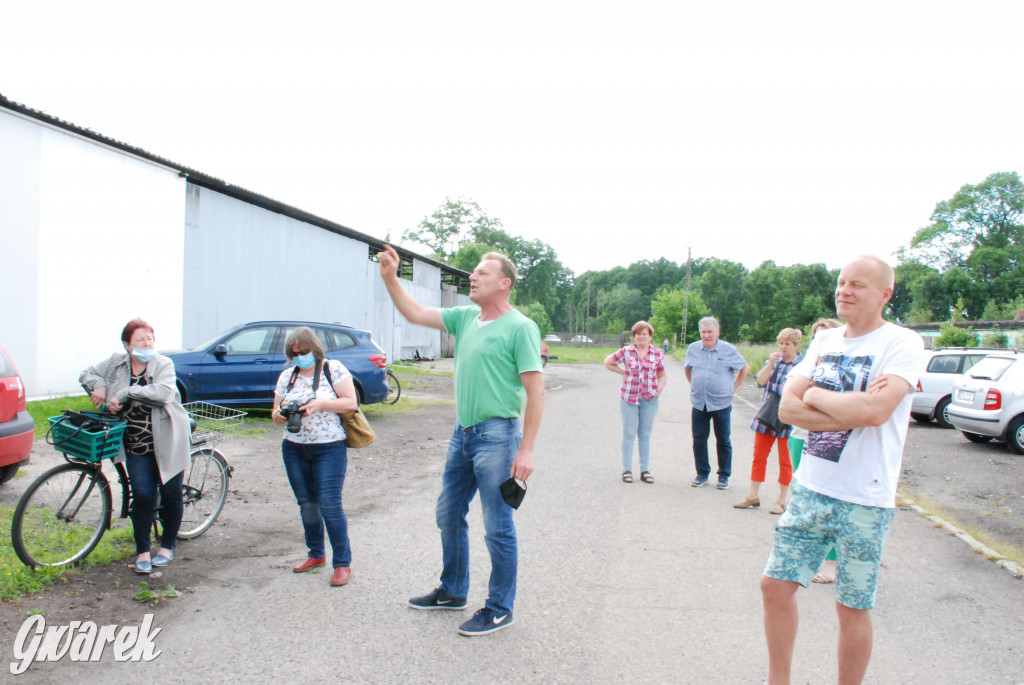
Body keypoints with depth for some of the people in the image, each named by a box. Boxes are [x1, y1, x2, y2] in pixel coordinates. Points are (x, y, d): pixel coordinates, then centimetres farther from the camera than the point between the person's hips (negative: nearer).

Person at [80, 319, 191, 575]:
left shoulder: (163, 364, -9)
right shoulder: (117, 362, 3)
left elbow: (163, 392, -26)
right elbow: (87, 374, 15)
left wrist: (125, 393, -27)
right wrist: (99, 386, -6)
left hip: (167, 442, -2)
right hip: (136, 447, 2)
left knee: (171, 493, 5)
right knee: (143, 494, -6)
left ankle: (167, 546, 26)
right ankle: (142, 551, 11)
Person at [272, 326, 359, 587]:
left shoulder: (334, 369, -3)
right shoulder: (287, 376, 10)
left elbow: (351, 402, -8)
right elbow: (275, 412, 12)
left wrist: (320, 404, -21)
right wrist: (280, 415, -12)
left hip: (329, 448, -5)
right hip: (294, 449, 5)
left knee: (329, 505, -8)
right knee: (306, 504, 12)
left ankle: (342, 563, 2)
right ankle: (316, 554, 28)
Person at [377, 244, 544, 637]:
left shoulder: (520, 327, -12)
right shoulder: (465, 317, 10)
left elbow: (535, 391, -15)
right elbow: (415, 314, 16)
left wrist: (526, 449, -19)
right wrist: (390, 279, 3)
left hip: (497, 435, -8)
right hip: (463, 432, 8)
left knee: (498, 527, 1)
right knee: (448, 516, 18)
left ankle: (500, 609, 17)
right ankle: (452, 592, 36)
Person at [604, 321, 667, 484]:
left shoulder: (657, 354, 4)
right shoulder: (626, 351, 1)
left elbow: (662, 375, 11)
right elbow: (608, 362, 11)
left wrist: (660, 388, -6)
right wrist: (623, 373, 2)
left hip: (649, 398, 1)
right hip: (629, 396, -1)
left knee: (645, 434, 9)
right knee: (629, 434, 3)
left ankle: (645, 469, 16)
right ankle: (627, 469, 10)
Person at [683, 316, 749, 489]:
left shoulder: (729, 350, -5)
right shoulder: (693, 348, 3)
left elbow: (744, 368, 8)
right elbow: (687, 369, 21)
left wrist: (733, 388, 4)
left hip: (722, 403, -3)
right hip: (699, 403, 3)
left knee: (723, 441, 5)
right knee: (699, 440, 6)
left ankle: (724, 476, 17)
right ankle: (702, 474, 19)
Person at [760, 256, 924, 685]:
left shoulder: (902, 343, -9)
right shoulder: (824, 341, 9)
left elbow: (875, 410, -25)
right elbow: (787, 408, 0)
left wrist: (815, 396, -9)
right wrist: (851, 410, -15)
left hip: (864, 500, -5)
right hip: (811, 488, 6)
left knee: (852, 609, 7)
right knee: (775, 585, 9)